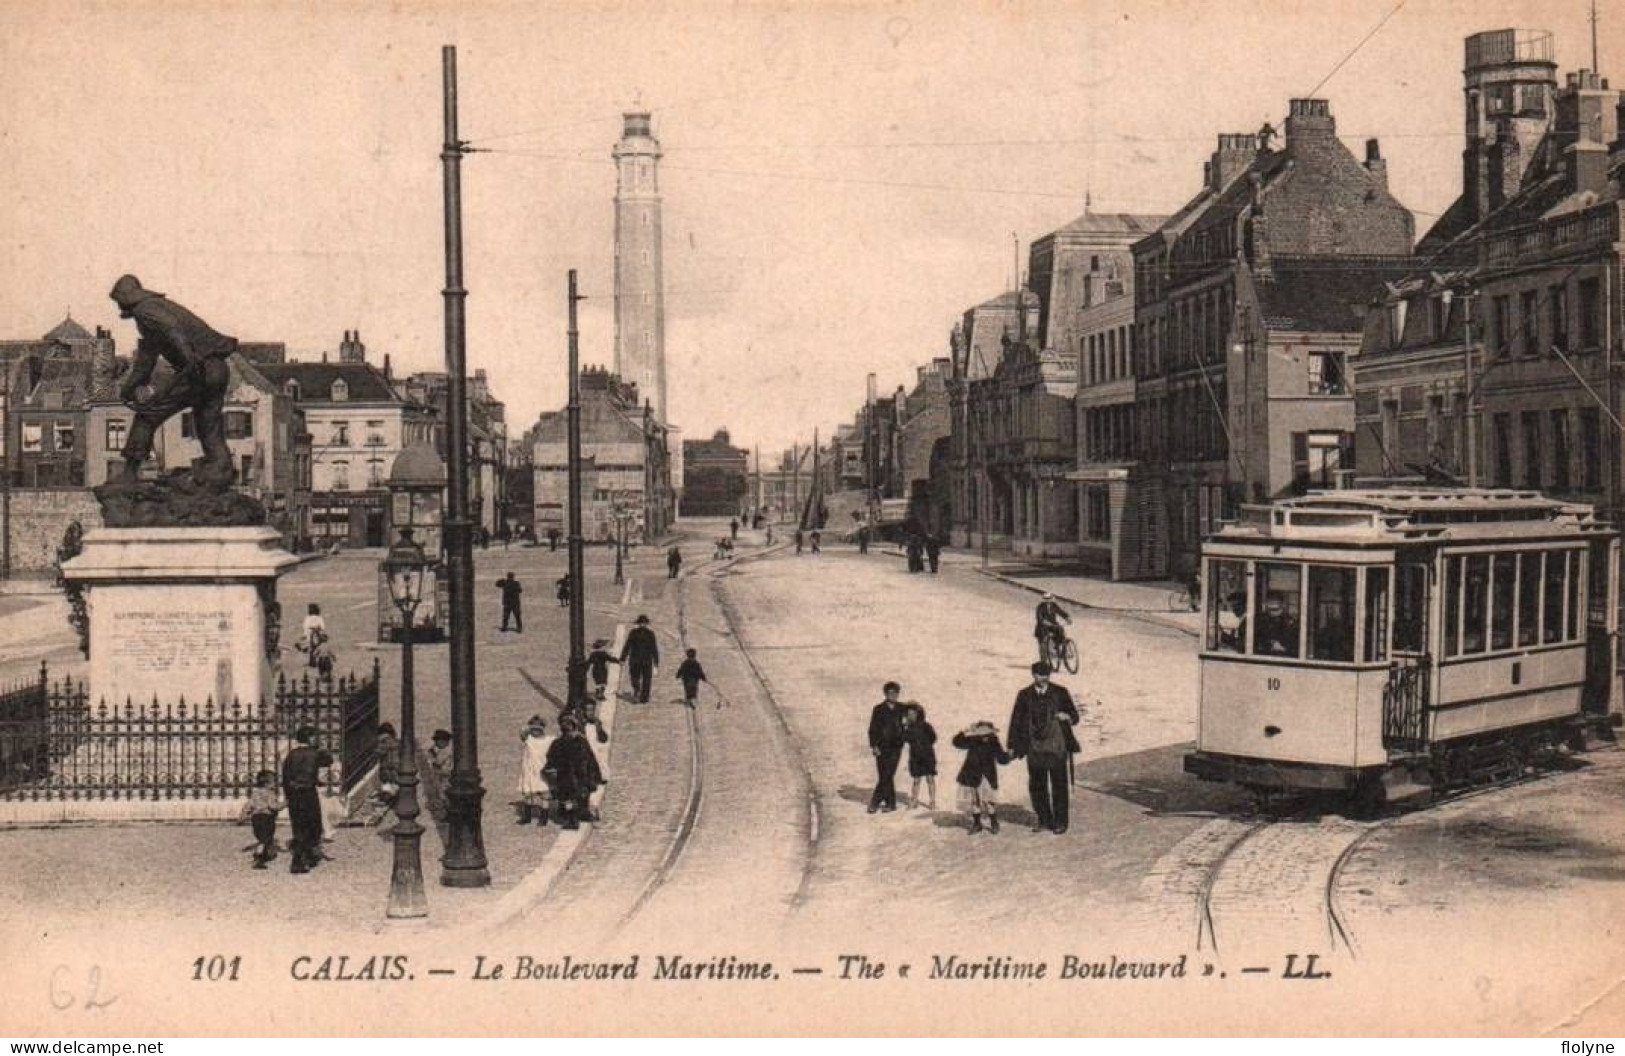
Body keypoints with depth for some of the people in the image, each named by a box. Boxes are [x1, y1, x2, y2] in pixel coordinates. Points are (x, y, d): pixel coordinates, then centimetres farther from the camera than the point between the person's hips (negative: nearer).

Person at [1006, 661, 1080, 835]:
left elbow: (1074, 715, 9)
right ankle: (1043, 819, 22)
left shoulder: (1060, 692, 3)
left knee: (1058, 786, 1)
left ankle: (1060, 822, 11)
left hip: (1056, 748, -2)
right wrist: (1012, 746, 5)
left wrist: (1068, 717, -15)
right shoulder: (1024, 695, 5)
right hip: (1034, 748, 2)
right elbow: (1016, 720, 8)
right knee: (1036, 786, 8)